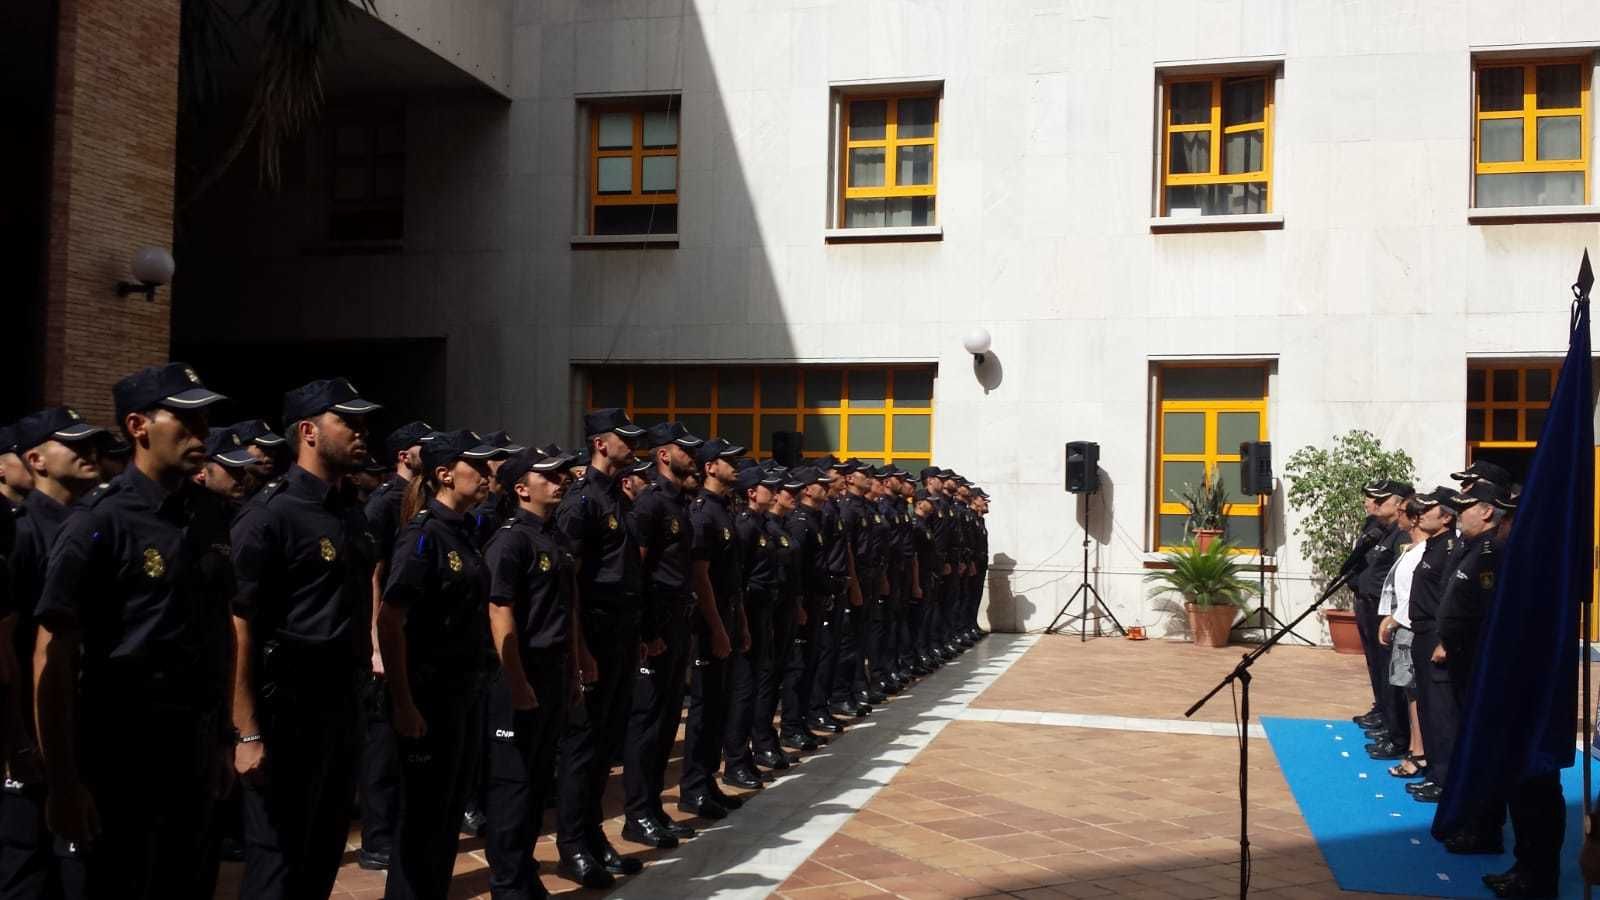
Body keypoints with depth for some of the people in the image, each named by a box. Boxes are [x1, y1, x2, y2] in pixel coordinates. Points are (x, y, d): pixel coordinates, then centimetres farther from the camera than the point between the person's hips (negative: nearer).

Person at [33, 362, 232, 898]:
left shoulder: (210, 517, 5)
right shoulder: (100, 522, -13)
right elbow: (52, 658, -14)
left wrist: (223, 735, 9)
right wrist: (63, 782, -16)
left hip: (194, 739, 6)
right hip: (121, 746, -6)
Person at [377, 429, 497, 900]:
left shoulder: (463, 531, 9)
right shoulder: (424, 535, -16)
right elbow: (389, 621, -20)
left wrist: (474, 683, 16)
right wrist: (403, 703, -21)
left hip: (465, 692, 8)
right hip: (430, 696, -8)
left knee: (451, 809, 16)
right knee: (424, 816, 3)